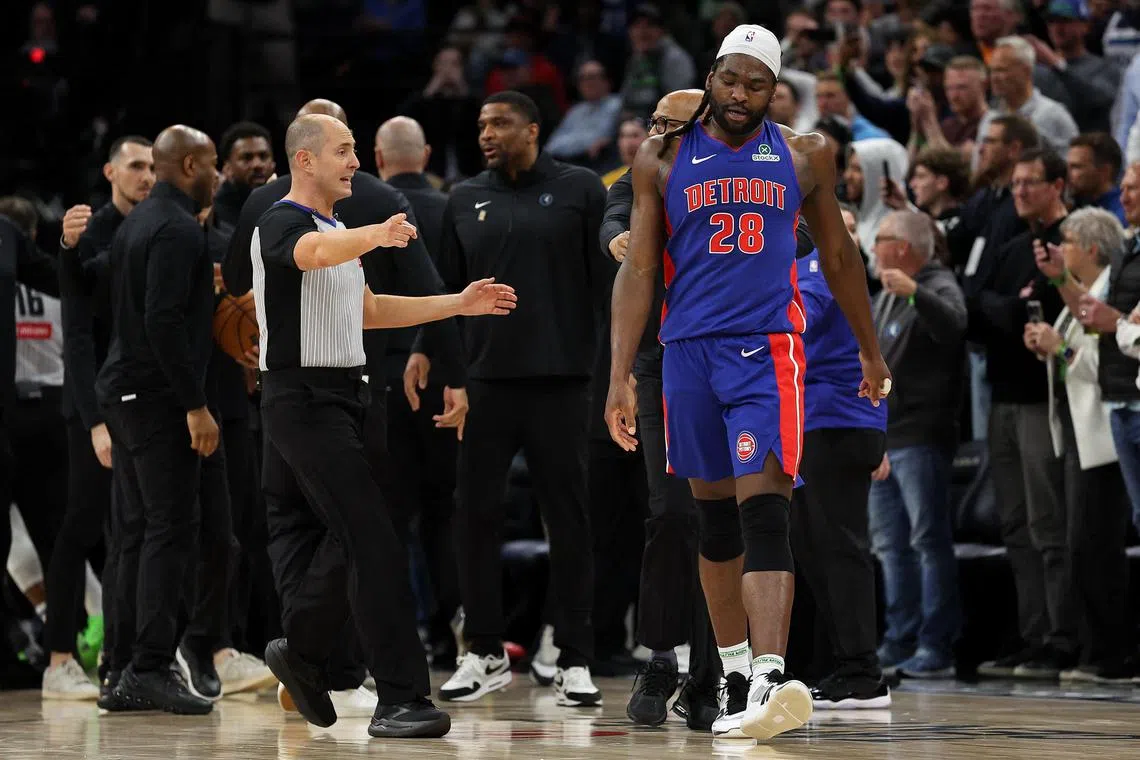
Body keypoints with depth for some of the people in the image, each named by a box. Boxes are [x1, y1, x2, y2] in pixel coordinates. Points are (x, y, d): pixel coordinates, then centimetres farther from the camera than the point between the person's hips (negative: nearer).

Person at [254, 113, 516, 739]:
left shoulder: (340, 231, 19)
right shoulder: (282, 223, -11)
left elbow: (366, 311, 27)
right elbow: (315, 252, -35)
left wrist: (459, 305, 22)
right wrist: (374, 237, -55)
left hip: (338, 398, 10)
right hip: (304, 399, -10)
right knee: (373, 545, -15)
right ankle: (399, 699, -18)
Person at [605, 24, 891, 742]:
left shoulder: (805, 156, 6)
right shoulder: (664, 157, 5)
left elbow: (839, 256, 17)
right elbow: (638, 271, 4)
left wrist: (871, 352, 22)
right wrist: (620, 376, -3)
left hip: (768, 348, -2)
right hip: (690, 351, 2)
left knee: (764, 514, -17)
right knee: (715, 519, 10)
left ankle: (772, 678, -29)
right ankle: (736, 674, 23)